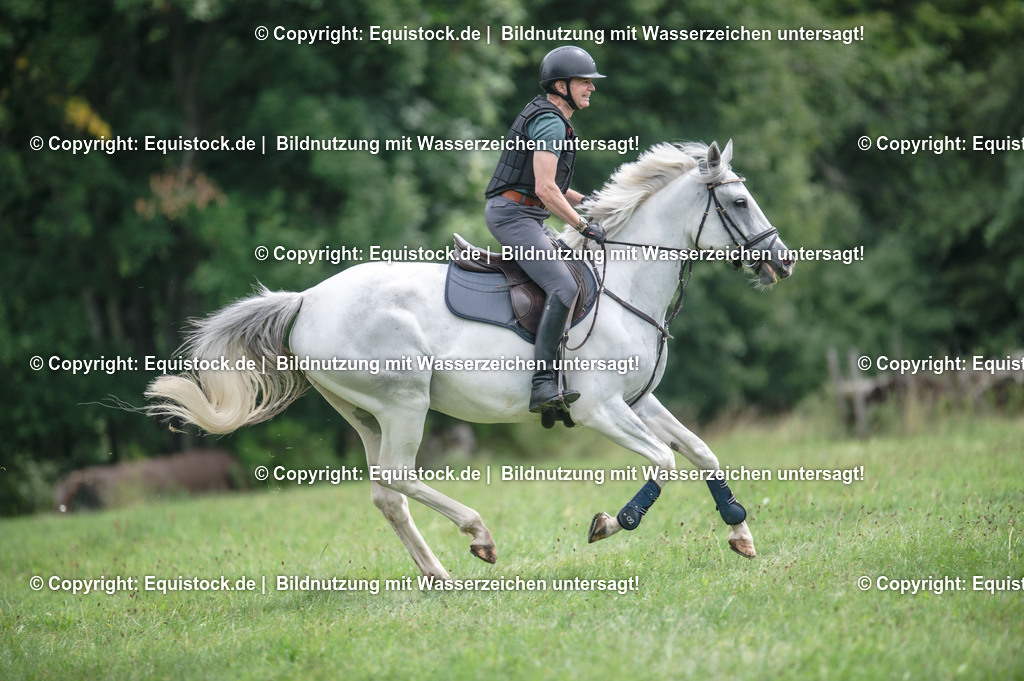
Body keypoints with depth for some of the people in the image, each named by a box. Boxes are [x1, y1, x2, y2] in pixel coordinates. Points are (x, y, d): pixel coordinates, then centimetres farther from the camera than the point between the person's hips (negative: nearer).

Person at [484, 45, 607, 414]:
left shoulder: (548, 118, 19)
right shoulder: (550, 123, -14)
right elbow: (544, 189, -22)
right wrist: (583, 225, -14)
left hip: (526, 218, 11)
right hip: (513, 214, -11)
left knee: (582, 274, 18)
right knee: (564, 287, -25)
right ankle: (543, 384, -32)